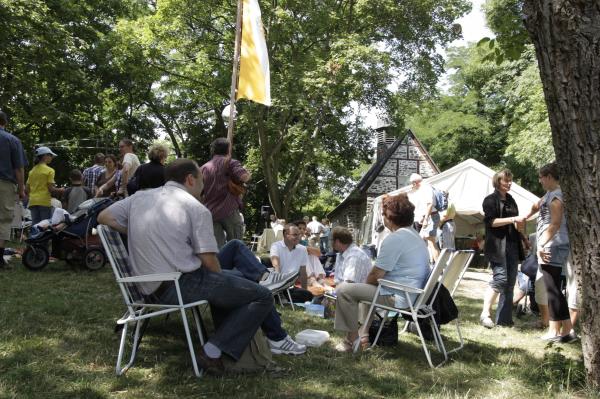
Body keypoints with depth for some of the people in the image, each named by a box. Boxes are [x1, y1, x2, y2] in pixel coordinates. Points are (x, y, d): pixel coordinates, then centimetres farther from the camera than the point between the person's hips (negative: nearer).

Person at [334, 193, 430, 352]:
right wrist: (367, 285, 19)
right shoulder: (415, 236, 13)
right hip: (415, 294, 11)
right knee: (366, 288, 33)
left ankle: (352, 339, 3)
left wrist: (367, 283, 4)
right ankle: (364, 334, 30)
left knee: (343, 291, -6)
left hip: (399, 298, -10)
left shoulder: (394, 239, -20)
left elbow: (376, 275, -17)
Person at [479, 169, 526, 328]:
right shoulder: (490, 200, -2)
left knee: (510, 282, 5)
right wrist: (513, 219, -18)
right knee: (500, 278, -18)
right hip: (497, 245, -7)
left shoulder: (511, 200, 19)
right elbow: (491, 221, -13)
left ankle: (504, 319, 11)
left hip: (512, 245, 7)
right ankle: (485, 313, -11)